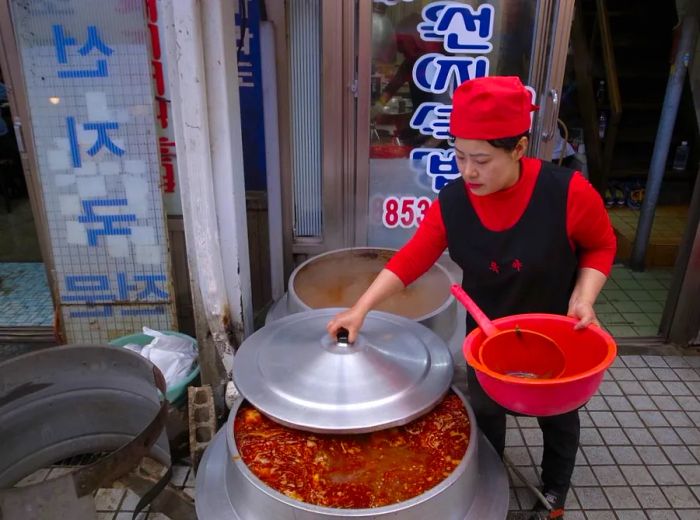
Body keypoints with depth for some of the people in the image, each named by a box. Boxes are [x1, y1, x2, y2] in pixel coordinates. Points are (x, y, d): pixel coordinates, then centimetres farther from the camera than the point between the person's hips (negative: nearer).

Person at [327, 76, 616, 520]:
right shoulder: (452, 204, -20)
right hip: (487, 335, 2)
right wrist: (361, 309, -24)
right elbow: (411, 259, -18)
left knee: (558, 416, 21)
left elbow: (601, 246, -12)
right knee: (485, 411, 21)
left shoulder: (567, 192, -29)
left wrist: (583, 297, -27)